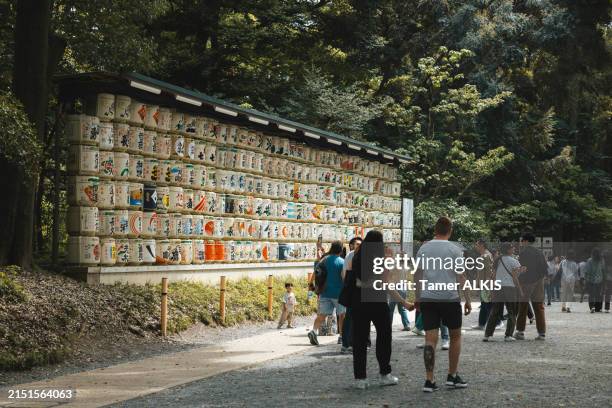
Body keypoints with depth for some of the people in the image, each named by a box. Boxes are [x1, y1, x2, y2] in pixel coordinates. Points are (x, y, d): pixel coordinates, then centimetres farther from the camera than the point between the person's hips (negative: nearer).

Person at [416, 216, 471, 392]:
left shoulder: (423, 249, 7)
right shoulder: (454, 249, -4)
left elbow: (418, 275, 11)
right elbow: (461, 277, -5)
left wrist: (418, 298, 20)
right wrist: (468, 300, 1)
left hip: (427, 298, 3)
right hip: (449, 298, -3)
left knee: (430, 339, 1)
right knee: (455, 336, 14)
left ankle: (429, 380, -4)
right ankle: (452, 376, 16)